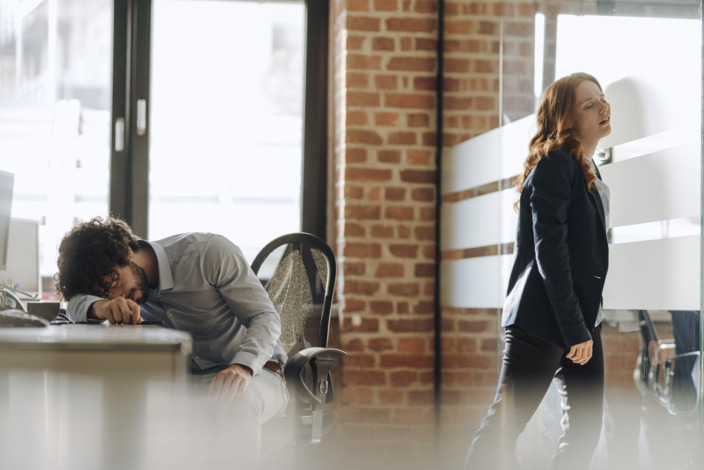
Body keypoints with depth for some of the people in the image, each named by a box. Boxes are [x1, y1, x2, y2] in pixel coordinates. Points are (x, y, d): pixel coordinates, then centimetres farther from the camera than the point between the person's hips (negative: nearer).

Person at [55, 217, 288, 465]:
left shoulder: (209, 252, -14)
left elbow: (265, 317, -15)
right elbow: (75, 303, -13)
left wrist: (242, 367, -35)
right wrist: (99, 306, -38)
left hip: (256, 372, -5)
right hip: (190, 379, 5)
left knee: (238, 401, -41)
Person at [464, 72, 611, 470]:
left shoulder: (588, 172, 17)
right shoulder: (554, 164, -11)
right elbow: (549, 250, -18)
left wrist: (586, 324, 14)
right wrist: (573, 329, -20)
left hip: (582, 318, 9)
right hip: (543, 318, -9)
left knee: (586, 428, 7)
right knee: (505, 427, -7)